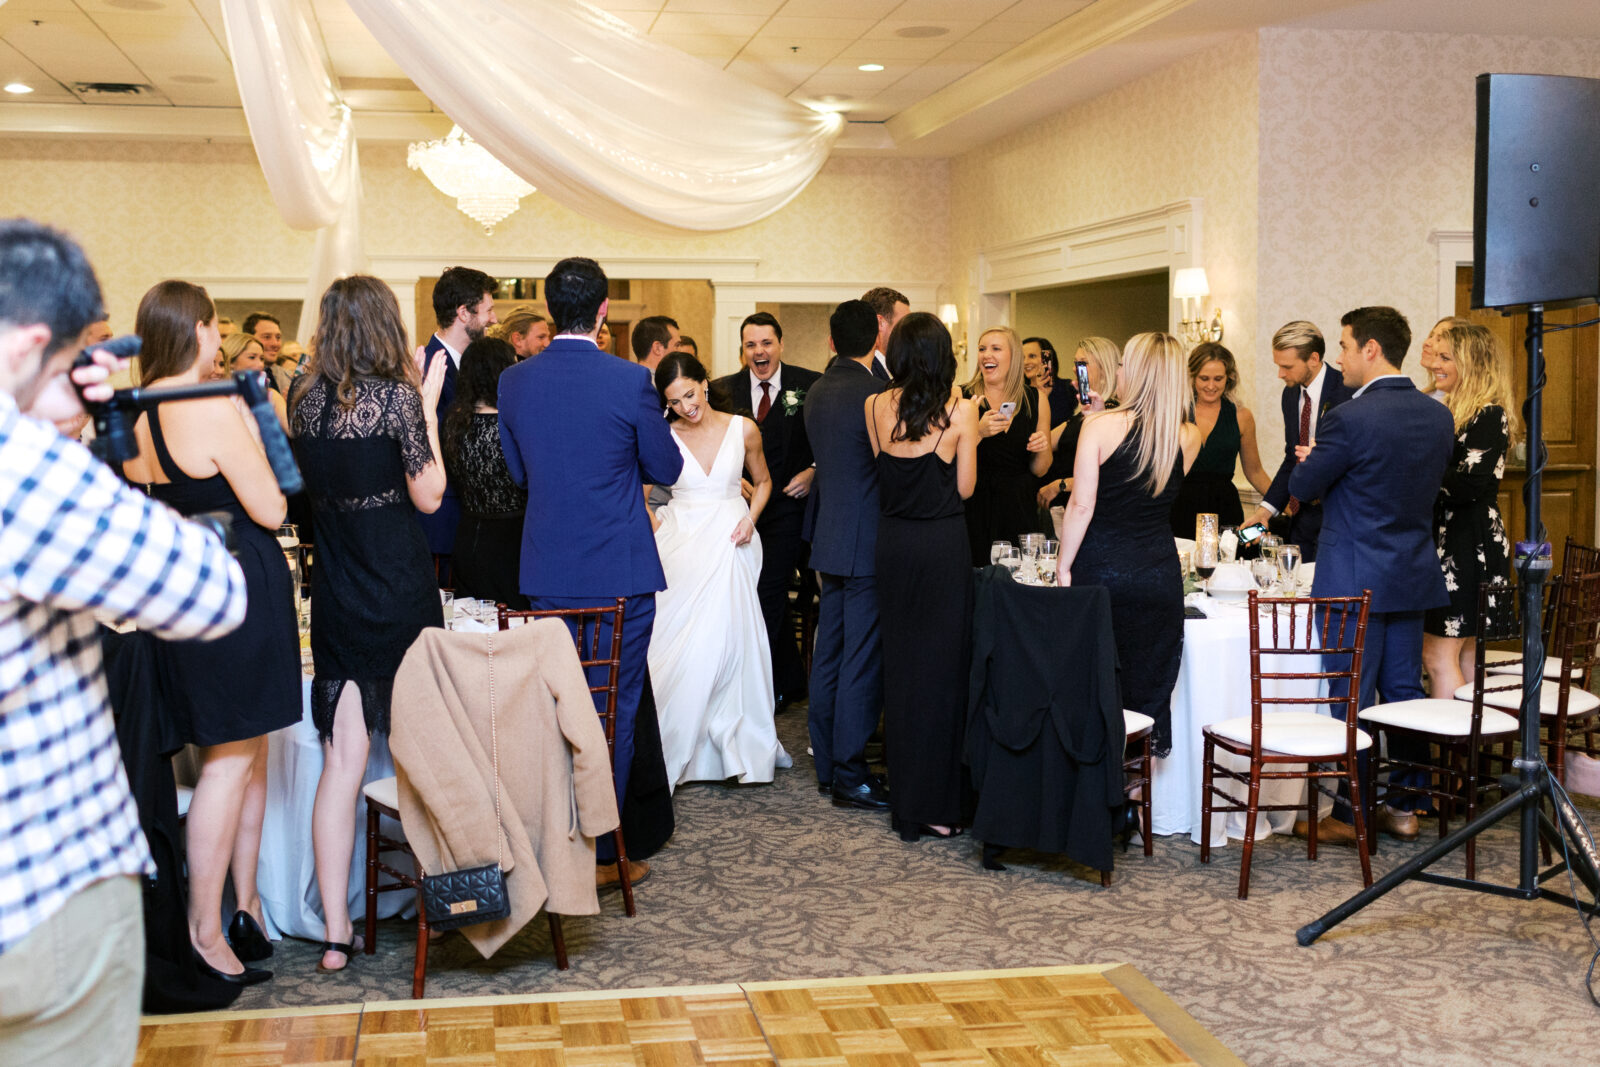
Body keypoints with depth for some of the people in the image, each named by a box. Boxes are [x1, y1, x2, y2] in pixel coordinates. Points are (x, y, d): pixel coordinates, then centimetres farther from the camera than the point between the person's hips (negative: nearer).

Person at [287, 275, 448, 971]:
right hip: (399, 590, -4)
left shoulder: (304, 399, 2)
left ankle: (335, 931, 6)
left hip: (333, 594, 4)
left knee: (340, 763, 5)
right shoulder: (397, 396, -13)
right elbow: (428, 497, -7)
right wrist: (428, 405, -1)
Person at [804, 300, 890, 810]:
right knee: (862, 660, -2)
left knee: (829, 653, 14)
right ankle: (850, 776, 4)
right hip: (866, 543, -9)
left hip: (829, 538, 9)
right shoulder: (874, 393, -17)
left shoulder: (817, 391, 9)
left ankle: (828, 766, 23)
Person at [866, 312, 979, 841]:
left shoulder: (876, 407, 0)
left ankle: (905, 800, 22)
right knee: (943, 667, 3)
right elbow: (965, 487, -2)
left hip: (893, 544, 4)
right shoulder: (960, 411, -9)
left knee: (900, 665, 13)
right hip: (943, 544, -4)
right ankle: (939, 803, 7)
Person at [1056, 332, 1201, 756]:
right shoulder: (1189, 438, 2)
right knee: (1148, 686, 10)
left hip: (1100, 571, -3)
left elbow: (1081, 505, -11)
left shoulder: (1100, 427, -10)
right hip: (1159, 575, 3)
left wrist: (1063, 565, -3)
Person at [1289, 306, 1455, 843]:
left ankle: (1349, 816, 10)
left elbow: (1303, 486, -10)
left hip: (1355, 579, -7)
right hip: (1413, 575, 7)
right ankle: (1405, 808, 21)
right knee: (1404, 692, 14)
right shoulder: (1440, 416, 4)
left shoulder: (1350, 417, -19)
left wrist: (1311, 459, 13)